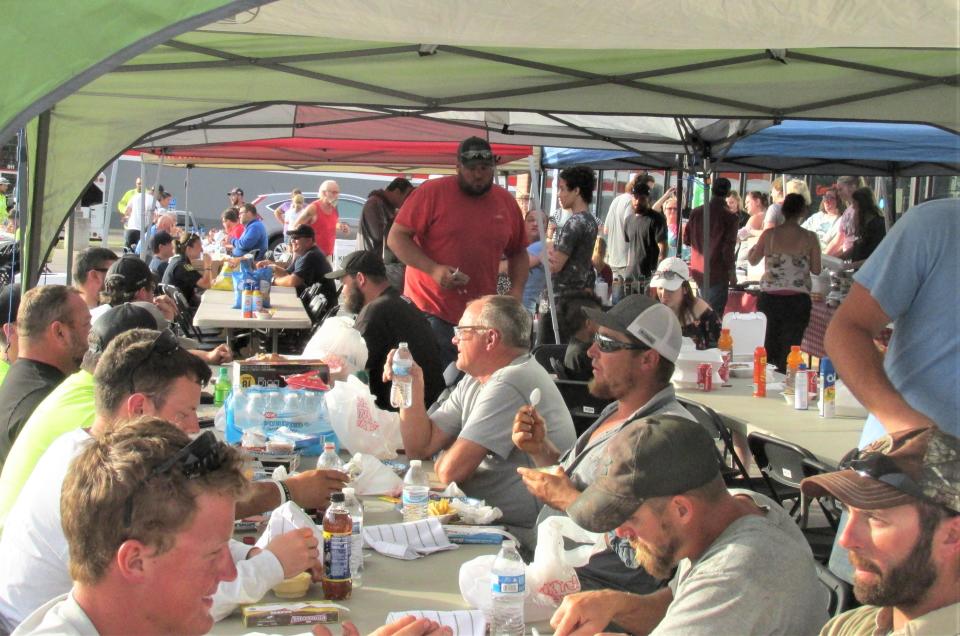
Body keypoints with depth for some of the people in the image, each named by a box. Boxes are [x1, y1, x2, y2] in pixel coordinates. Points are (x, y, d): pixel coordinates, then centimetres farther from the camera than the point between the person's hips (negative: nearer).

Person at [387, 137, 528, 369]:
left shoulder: (506, 202, 8)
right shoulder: (431, 193, -6)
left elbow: (518, 253, 19)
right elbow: (396, 238, -7)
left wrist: (517, 289, 0)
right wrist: (433, 269, -20)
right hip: (430, 311, -4)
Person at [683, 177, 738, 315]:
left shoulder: (696, 212, 1)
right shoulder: (729, 218, -12)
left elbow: (686, 240, 8)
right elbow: (728, 248, -14)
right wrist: (731, 272, -4)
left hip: (698, 271, 5)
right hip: (717, 272, -5)